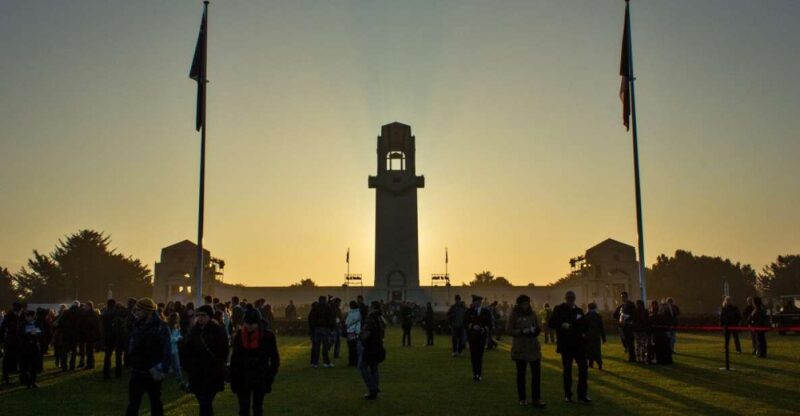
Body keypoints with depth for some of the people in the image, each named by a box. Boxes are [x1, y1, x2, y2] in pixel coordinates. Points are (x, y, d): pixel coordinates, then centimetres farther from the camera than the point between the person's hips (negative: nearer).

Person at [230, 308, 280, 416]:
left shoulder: (267, 336, -10)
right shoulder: (239, 336, -3)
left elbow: (274, 358, -3)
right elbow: (234, 358, 4)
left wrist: (270, 376, -9)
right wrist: (233, 379, 2)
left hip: (260, 378, -1)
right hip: (243, 379, 1)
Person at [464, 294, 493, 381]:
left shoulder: (486, 312, 5)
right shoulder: (469, 312, 4)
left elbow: (489, 324, 5)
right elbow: (465, 323, 2)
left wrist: (485, 329, -13)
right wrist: (472, 326, -14)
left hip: (481, 336, -1)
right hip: (472, 336, 1)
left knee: (479, 355, -5)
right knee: (473, 355, 1)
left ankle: (479, 374, -1)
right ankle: (475, 373, 9)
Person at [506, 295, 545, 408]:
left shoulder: (533, 314, 6)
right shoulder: (514, 315, -5)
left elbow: (539, 327, 11)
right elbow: (508, 330, -8)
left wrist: (536, 330, -12)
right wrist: (522, 332, -20)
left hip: (533, 347, 3)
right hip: (520, 348, -3)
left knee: (536, 372, -2)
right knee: (521, 373, 6)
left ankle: (536, 399, 3)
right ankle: (522, 399, 17)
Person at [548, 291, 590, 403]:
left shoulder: (578, 310, 9)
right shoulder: (559, 309, -1)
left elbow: (585, 324, 18)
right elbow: (551, 323, -6)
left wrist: (584, 333, -2)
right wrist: (561, 325, -21)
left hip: (579, 344, 3)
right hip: (565, 344, -3)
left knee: (583, 367, -4)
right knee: (567, 369, 5)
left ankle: (582, 394, 4)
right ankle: (567, 395, 15)